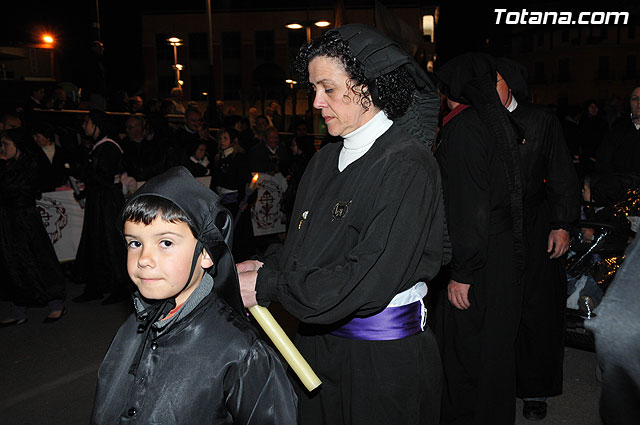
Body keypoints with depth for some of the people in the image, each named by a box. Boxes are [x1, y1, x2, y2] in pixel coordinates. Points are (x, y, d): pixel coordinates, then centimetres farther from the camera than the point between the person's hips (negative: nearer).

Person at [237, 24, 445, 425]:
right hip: (319, 343, 7)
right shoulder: (327, 161, 6)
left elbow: (371, 279, -24)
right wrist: (266, 267, -9)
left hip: (383, 358, -6)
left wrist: (268, 286, -21)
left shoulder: (406, 164, -17)